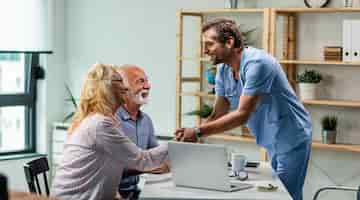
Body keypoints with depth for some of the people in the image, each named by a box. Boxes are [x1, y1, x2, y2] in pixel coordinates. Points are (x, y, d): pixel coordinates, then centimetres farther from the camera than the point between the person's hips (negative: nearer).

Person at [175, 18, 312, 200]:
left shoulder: (256, 63, -26)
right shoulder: (223, 69, 1)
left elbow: (242, 115, -29)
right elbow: (218, 115, 2)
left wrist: (198, 132, -29)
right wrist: (191, 134, -15)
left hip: (291, 141, -8)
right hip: (272, 143, 8)